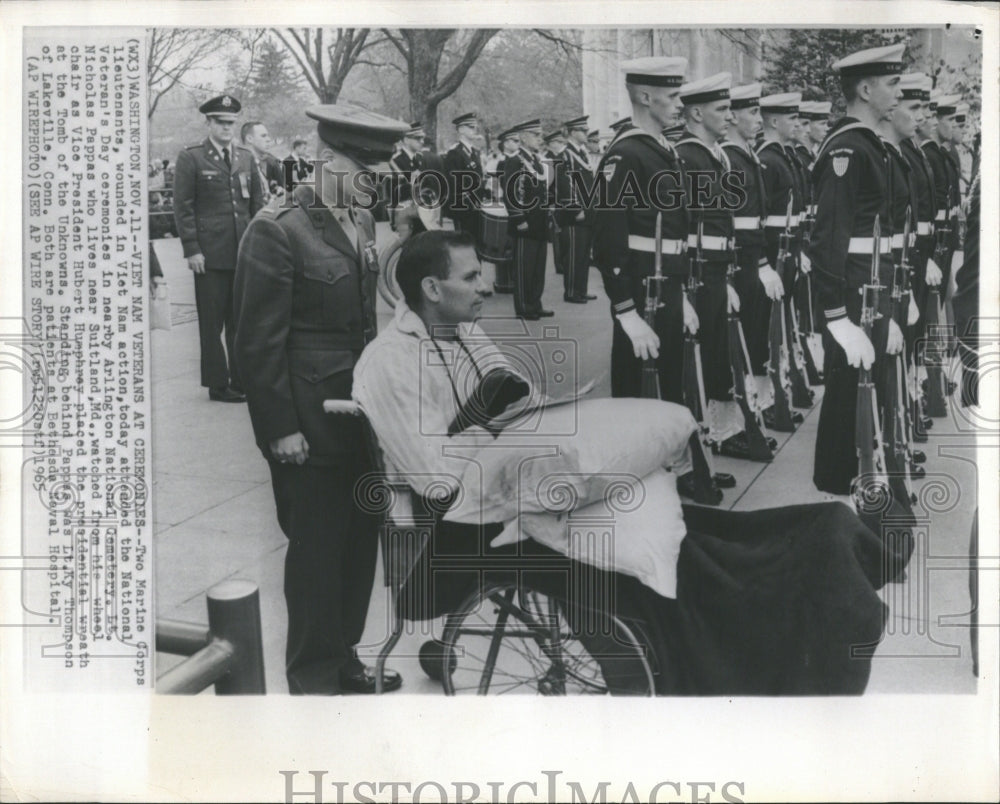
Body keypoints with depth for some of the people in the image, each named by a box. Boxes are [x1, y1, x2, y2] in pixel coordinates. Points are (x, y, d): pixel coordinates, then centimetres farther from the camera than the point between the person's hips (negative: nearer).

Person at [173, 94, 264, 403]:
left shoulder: (245, 157, 15)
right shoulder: (190, 158, 0)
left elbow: (258, 203, 15)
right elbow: (183, 207, -3)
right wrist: (192, 249, -10)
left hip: (245, 253, 4)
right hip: (210, 255, -4)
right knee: (212, 324, 2)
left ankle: (242, 381, 17)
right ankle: (218, 385, 10)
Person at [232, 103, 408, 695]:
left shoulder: (363, 219, 9)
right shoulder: (278, 229, -14)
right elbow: (260, 340, -14)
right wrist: (280, 429, -14)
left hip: (362, 407, 7)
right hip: (310, 417, -7)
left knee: (360, 540, 14)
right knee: (317, 548, 6)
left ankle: (343, 657, 33)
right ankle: (313, 678, 24)